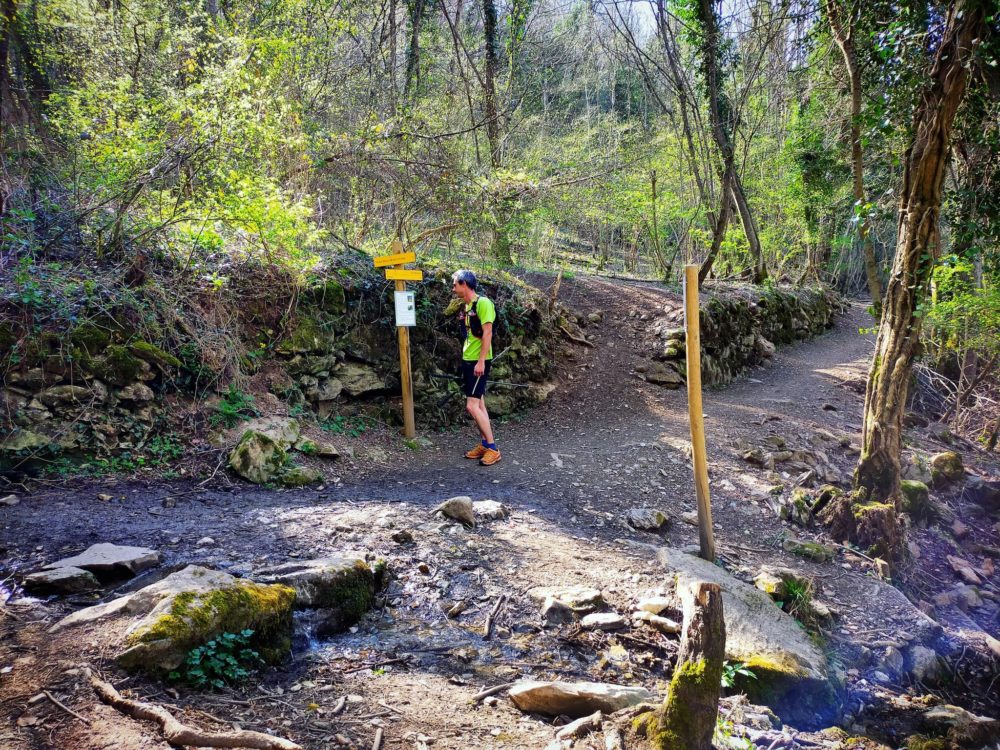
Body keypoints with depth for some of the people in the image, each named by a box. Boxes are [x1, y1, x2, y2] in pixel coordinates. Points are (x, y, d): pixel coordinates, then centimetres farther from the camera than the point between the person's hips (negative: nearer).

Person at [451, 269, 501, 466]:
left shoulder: (483, 303, -13)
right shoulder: (465, 307, 13)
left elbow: (487, 334, -18)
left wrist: (481, 361, -22)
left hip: (479, 362, -9)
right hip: (468, 361, 9)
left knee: (472, 406, -13)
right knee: (479, 404, 11)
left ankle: (492, 448, -6)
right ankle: (485, 444, 18)